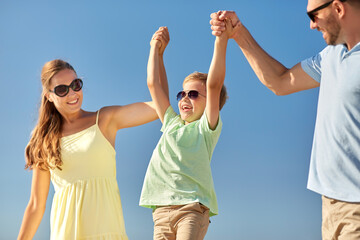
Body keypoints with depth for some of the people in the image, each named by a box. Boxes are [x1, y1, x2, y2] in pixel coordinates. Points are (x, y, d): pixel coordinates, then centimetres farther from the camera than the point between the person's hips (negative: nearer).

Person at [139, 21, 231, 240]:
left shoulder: (207, 128, 7)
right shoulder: (172, 124, 23)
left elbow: (214, 85, -6)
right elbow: (154, 84, 24)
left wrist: (221, 41, -11)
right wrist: (157, 48, 28)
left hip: (192, 206, -5)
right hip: (162, 209, 5)